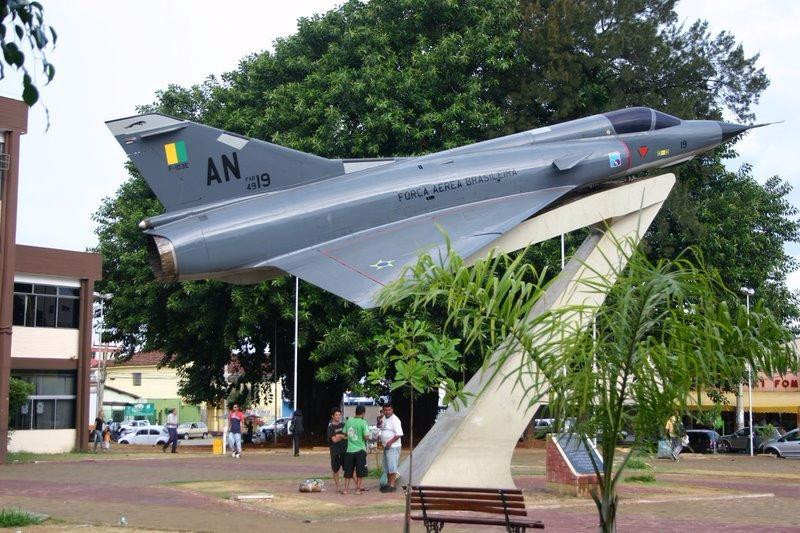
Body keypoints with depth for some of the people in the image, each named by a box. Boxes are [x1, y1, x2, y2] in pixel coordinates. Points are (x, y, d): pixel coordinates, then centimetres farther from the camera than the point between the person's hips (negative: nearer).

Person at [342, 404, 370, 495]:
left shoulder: (348, 421, 3)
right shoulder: (363, 422, -11)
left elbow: (345, 433, 10)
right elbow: (366, 437, -15)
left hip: (350, 450, 4)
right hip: (360, 450, -4)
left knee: (348, 471, 10)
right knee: (360, 471, 6)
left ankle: (345, 489, 9)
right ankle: (358, 489, 8)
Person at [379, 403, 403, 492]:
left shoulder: (395, 420, -15)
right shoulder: (384, 418, 12)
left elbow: (399, 434, -21)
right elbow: (380, 427, 30)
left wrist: (390, 442, -23)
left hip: (393, 447, -9)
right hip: (386, 447, 9)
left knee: (392, 466, -9)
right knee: (387, 467, 14)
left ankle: (392, 485, -9)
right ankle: (389, 483, 22)